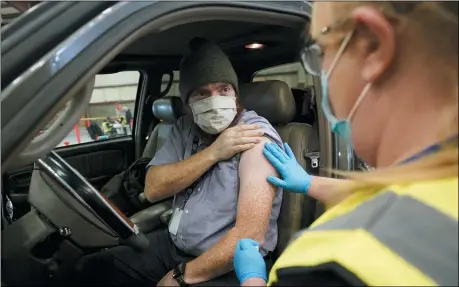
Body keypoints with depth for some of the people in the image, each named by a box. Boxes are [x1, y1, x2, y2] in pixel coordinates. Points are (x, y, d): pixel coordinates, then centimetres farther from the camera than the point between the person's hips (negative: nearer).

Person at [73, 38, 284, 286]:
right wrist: (212, 153, -19)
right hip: (174, 245, 6)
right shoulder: (186, 128, 2)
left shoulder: (256, 137, -19)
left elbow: (250, 235, -25)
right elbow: (153, 189, -7)